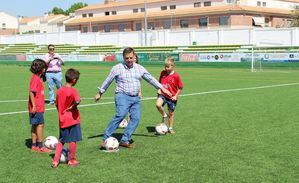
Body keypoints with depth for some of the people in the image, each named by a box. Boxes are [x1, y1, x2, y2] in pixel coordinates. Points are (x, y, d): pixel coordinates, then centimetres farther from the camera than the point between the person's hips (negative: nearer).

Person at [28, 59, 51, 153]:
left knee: (35, 126, 12)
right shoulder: (35, 79, -16)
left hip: (38, 107, 10)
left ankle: (34, 146, 19)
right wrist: (33, 106, -24)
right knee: (40, 125, -5)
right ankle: (40, 147, -1)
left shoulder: (37, 78, 13)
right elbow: (31, 92, -22)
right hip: (37, 107, -10)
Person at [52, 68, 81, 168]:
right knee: (73, 141, 8)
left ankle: (55, 161, 12)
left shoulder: (59, 90, 3)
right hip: (72, 119, -6)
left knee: (61, 141, 16)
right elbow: (77, 101, -34)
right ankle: (72, 160, 19)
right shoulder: (73, 91, -16)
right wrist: (72, 107, -16)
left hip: (62, 120, 6)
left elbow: (57, 104, 10)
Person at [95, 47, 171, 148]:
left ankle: (125, 140, -3)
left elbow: (150, 79, 19)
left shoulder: (140, 68, 12)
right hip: (123, 96, -5)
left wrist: (162, 88, 17)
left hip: (136, 98, 5)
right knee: (120, 115, -24)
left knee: (136, 118, -10)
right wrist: (100, 93, 15)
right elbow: (107, 81, 10)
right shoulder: (117, 68, 2)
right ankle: (105, 139, -23)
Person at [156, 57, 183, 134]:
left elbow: (180, 88, -4)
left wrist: (176, 96, -10)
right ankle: (164, 116, 1)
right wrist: (159, 89, -1)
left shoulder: (176, 76, -12)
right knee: (158, 104, -28)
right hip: (163, 94, 2)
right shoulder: (163, 73, -1)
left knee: (171, 113, 9)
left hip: (172, 97, -2)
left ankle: (171, 128, 28)